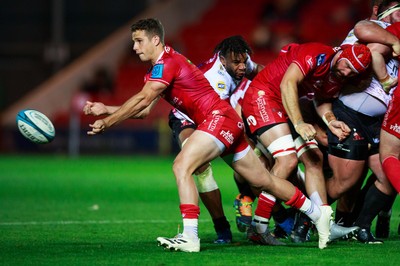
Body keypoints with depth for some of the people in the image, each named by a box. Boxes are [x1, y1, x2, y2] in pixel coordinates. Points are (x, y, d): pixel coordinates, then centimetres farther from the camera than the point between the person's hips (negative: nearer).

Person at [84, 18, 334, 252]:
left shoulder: (167, 62, -13)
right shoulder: (158, 69, 17)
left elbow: (142, 100, -21)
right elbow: (145, 110, 16)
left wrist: (107, 122, -19)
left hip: (220, 117, -10)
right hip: (228, 122, 10)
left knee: (182, 166, -23)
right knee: (264, 181, 16)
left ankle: (190, 237, -28)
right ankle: (318, 213, 26)